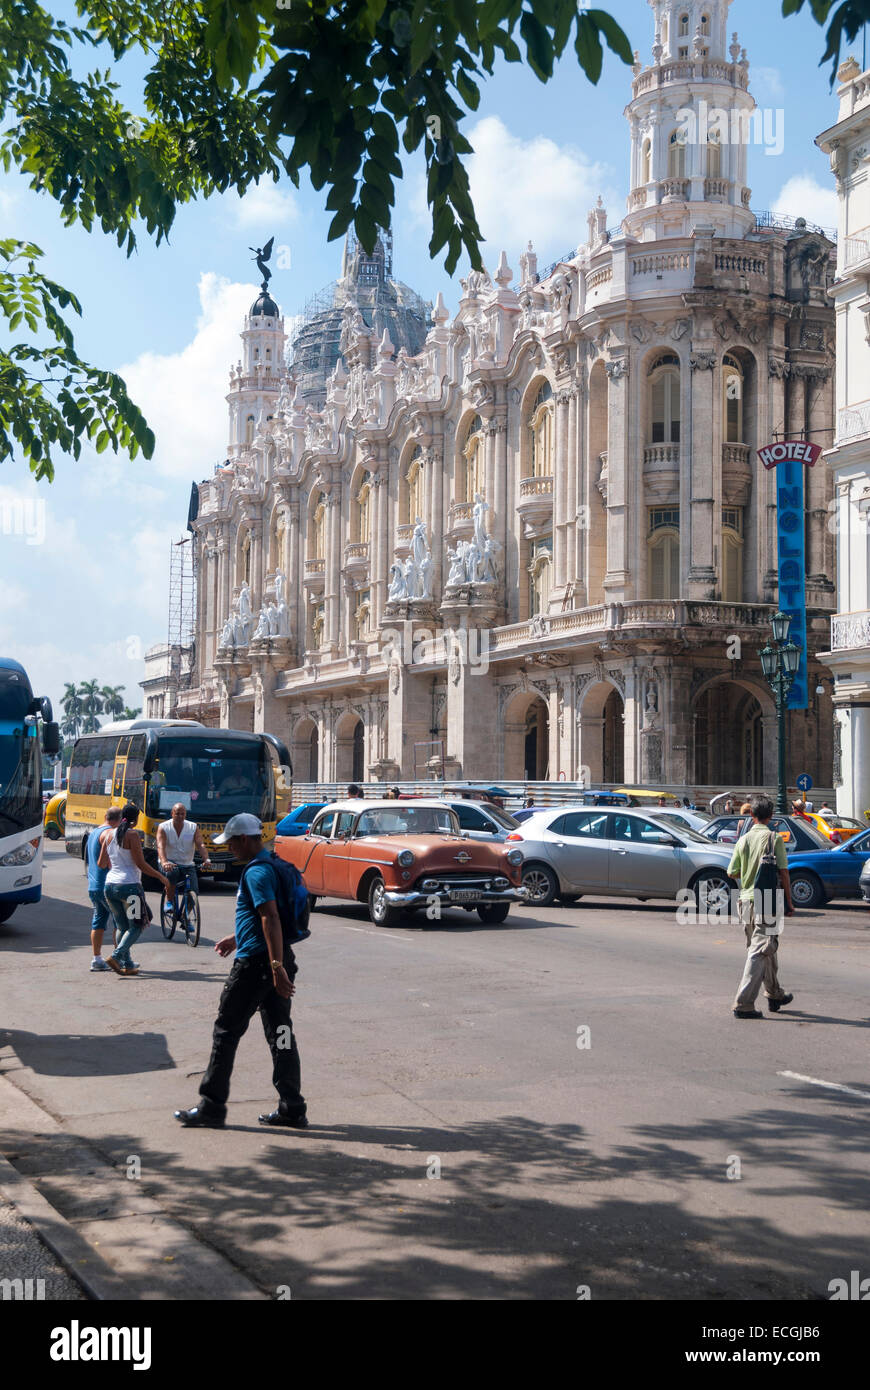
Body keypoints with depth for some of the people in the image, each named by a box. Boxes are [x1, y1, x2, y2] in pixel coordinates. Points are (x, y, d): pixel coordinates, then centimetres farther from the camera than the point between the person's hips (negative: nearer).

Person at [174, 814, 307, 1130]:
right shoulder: (271, 866, 15)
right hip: (274, 961, 9)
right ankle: (292, 1109, 11)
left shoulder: (256, 872, -16)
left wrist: (277, 967, -29)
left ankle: (211, 1107, 7)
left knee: (226, 1032, 1)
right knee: (280, 1033, 9)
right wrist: (237, 938, 34)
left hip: (256, 962, -9)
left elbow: (271, 919, -25)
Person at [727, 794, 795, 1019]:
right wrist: (789, 903, -2)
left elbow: (733, 873, 7)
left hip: (746, 900, 5)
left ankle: (775, 995, 34)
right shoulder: (774, 839, -9)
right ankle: (743, 1004, -11)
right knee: (759, 953, -5)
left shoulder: (743, 840, 3)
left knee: (766, 950, 21)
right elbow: (783, 873, -9)